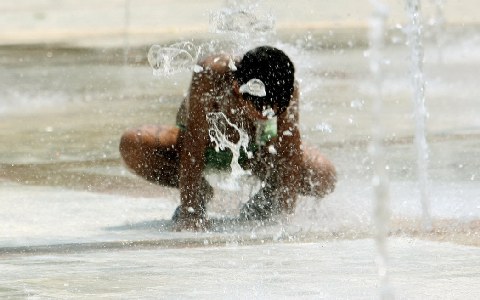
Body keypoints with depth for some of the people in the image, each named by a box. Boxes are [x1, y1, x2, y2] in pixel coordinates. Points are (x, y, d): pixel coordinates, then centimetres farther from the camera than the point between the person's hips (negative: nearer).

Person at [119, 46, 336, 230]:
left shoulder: (287, 89, -32)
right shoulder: (211, 74, -39)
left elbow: (290, 155, -27)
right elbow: (193, 149, -37)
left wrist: (285, 212, -35)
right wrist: (189, 213, -40)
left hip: (254, 149, 1)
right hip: (204, 142, -1)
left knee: (324, 177, -25)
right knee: (133, 145, -32)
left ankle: (267, 196, 5)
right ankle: (198, 194, -7)